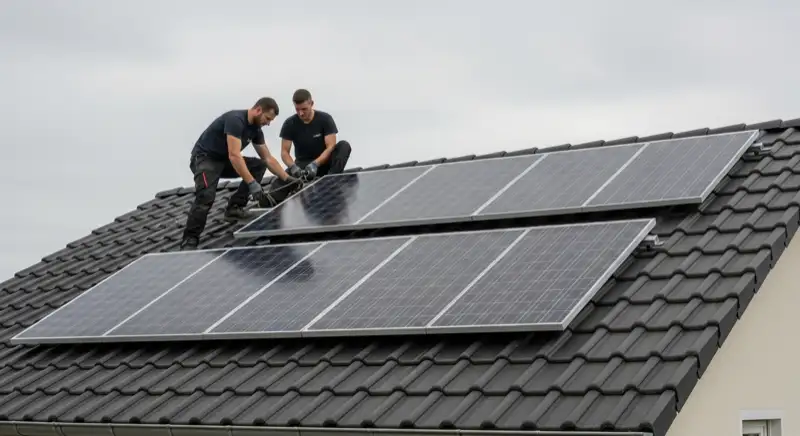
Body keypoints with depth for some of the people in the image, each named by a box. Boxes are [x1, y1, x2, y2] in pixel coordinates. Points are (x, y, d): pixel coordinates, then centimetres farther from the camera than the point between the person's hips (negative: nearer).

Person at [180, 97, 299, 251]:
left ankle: (234, 208, -3)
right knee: (206, 196, -31)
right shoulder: (235, 120, -26)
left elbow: (268, 158, 10)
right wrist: (252, 183, -35)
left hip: (224, 160, 9)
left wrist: (287, 179, 2)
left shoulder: (255, 129, 2)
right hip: (204, 158, -9)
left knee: (259, 165, 0)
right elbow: (234, 155, -33)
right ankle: (189, 240, -24)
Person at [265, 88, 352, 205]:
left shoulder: (325, 119, -9)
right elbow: (284, 152, -6)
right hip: (302, 165, 0)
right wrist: (293, 167, -28)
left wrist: (315, 164, -32)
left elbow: (331, 147, -15)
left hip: (324, 163, 0)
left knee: (344, 145, -29)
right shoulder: (289, 124, -5)